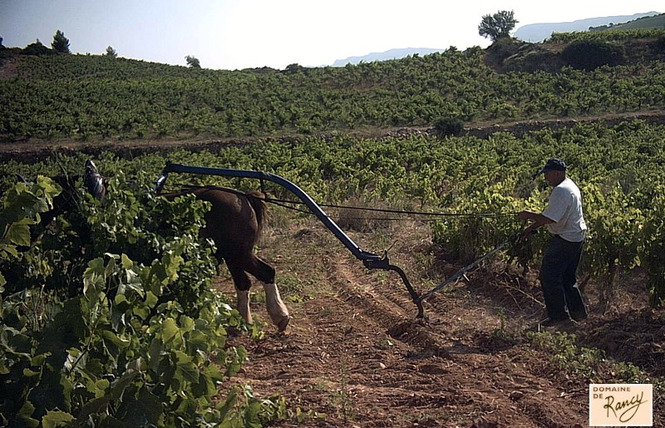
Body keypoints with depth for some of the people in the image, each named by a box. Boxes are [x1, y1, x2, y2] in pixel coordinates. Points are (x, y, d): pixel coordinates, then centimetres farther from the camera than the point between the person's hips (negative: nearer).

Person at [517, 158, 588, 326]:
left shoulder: (561, 191, -23)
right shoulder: (570, 185, 12)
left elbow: (549, 218, -29)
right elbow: (552, 214, 17)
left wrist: (529, 216, -13)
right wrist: (531, 228, 15)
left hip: (565, 240, -11)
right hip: (577, 237, 11)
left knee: (549, 277, -2)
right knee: (568, 277, 19)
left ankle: (558, 314, 6)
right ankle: (577, 311, 26)